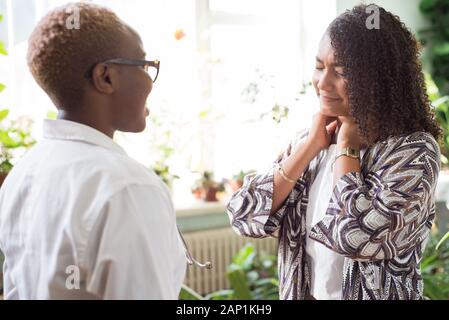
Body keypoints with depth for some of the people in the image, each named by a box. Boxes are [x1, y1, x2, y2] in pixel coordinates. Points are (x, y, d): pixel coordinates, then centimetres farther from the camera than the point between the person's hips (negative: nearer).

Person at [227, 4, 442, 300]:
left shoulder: (414, 150, -17)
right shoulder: (307, 141, -2)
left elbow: (357, 236, -31)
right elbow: (244, 216, -10)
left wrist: (346, 147, -18)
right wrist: (310, 146, -13)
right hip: (302, 292, 5)